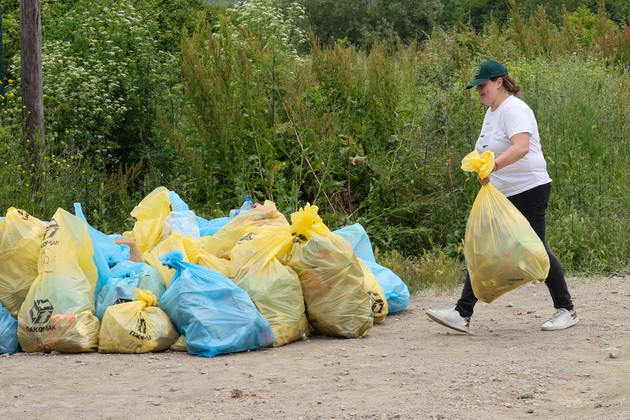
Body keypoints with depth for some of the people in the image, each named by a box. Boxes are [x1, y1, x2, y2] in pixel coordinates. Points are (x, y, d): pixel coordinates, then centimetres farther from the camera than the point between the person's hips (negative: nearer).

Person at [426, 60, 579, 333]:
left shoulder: (514, 109, -16)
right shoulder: (491, 111, 15)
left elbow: (521, 147, -33)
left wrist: (492, 166, -45)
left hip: (529, 190, -9)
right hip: (500, 194, 9)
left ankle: (566, 310, 13)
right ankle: (462, 314, -1)